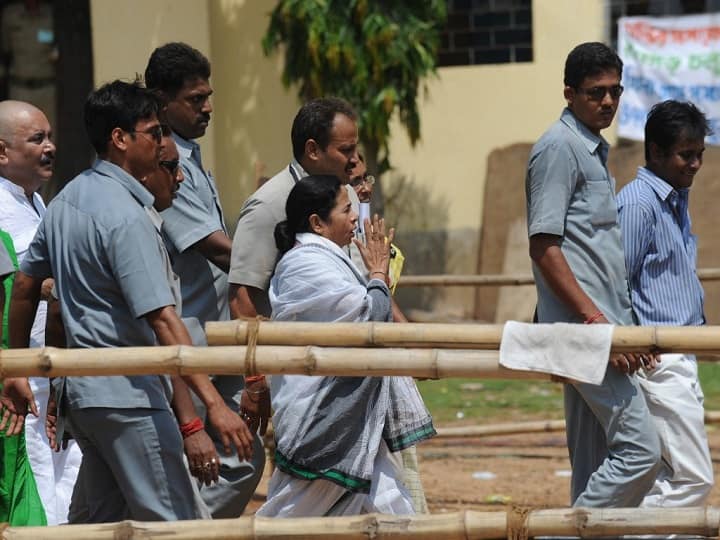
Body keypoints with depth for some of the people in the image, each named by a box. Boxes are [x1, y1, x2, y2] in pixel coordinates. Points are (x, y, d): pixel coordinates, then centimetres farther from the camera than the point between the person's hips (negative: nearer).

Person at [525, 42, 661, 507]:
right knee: (641, 449, -16)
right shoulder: (559, 147, -9)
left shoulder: (595, 150, 21)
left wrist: (628, 328, 19)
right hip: (582, 328, -10)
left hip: (603, 328, 10)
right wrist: (597, 321, -21)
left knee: (596, 465, 8)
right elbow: (544, 246, -16)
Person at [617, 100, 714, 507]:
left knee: (668, 478, 9)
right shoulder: (638, 204, -13)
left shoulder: (678, 201, 17)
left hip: (681, 360, 10)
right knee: (694, 478, -13)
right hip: (658, 361, -10)